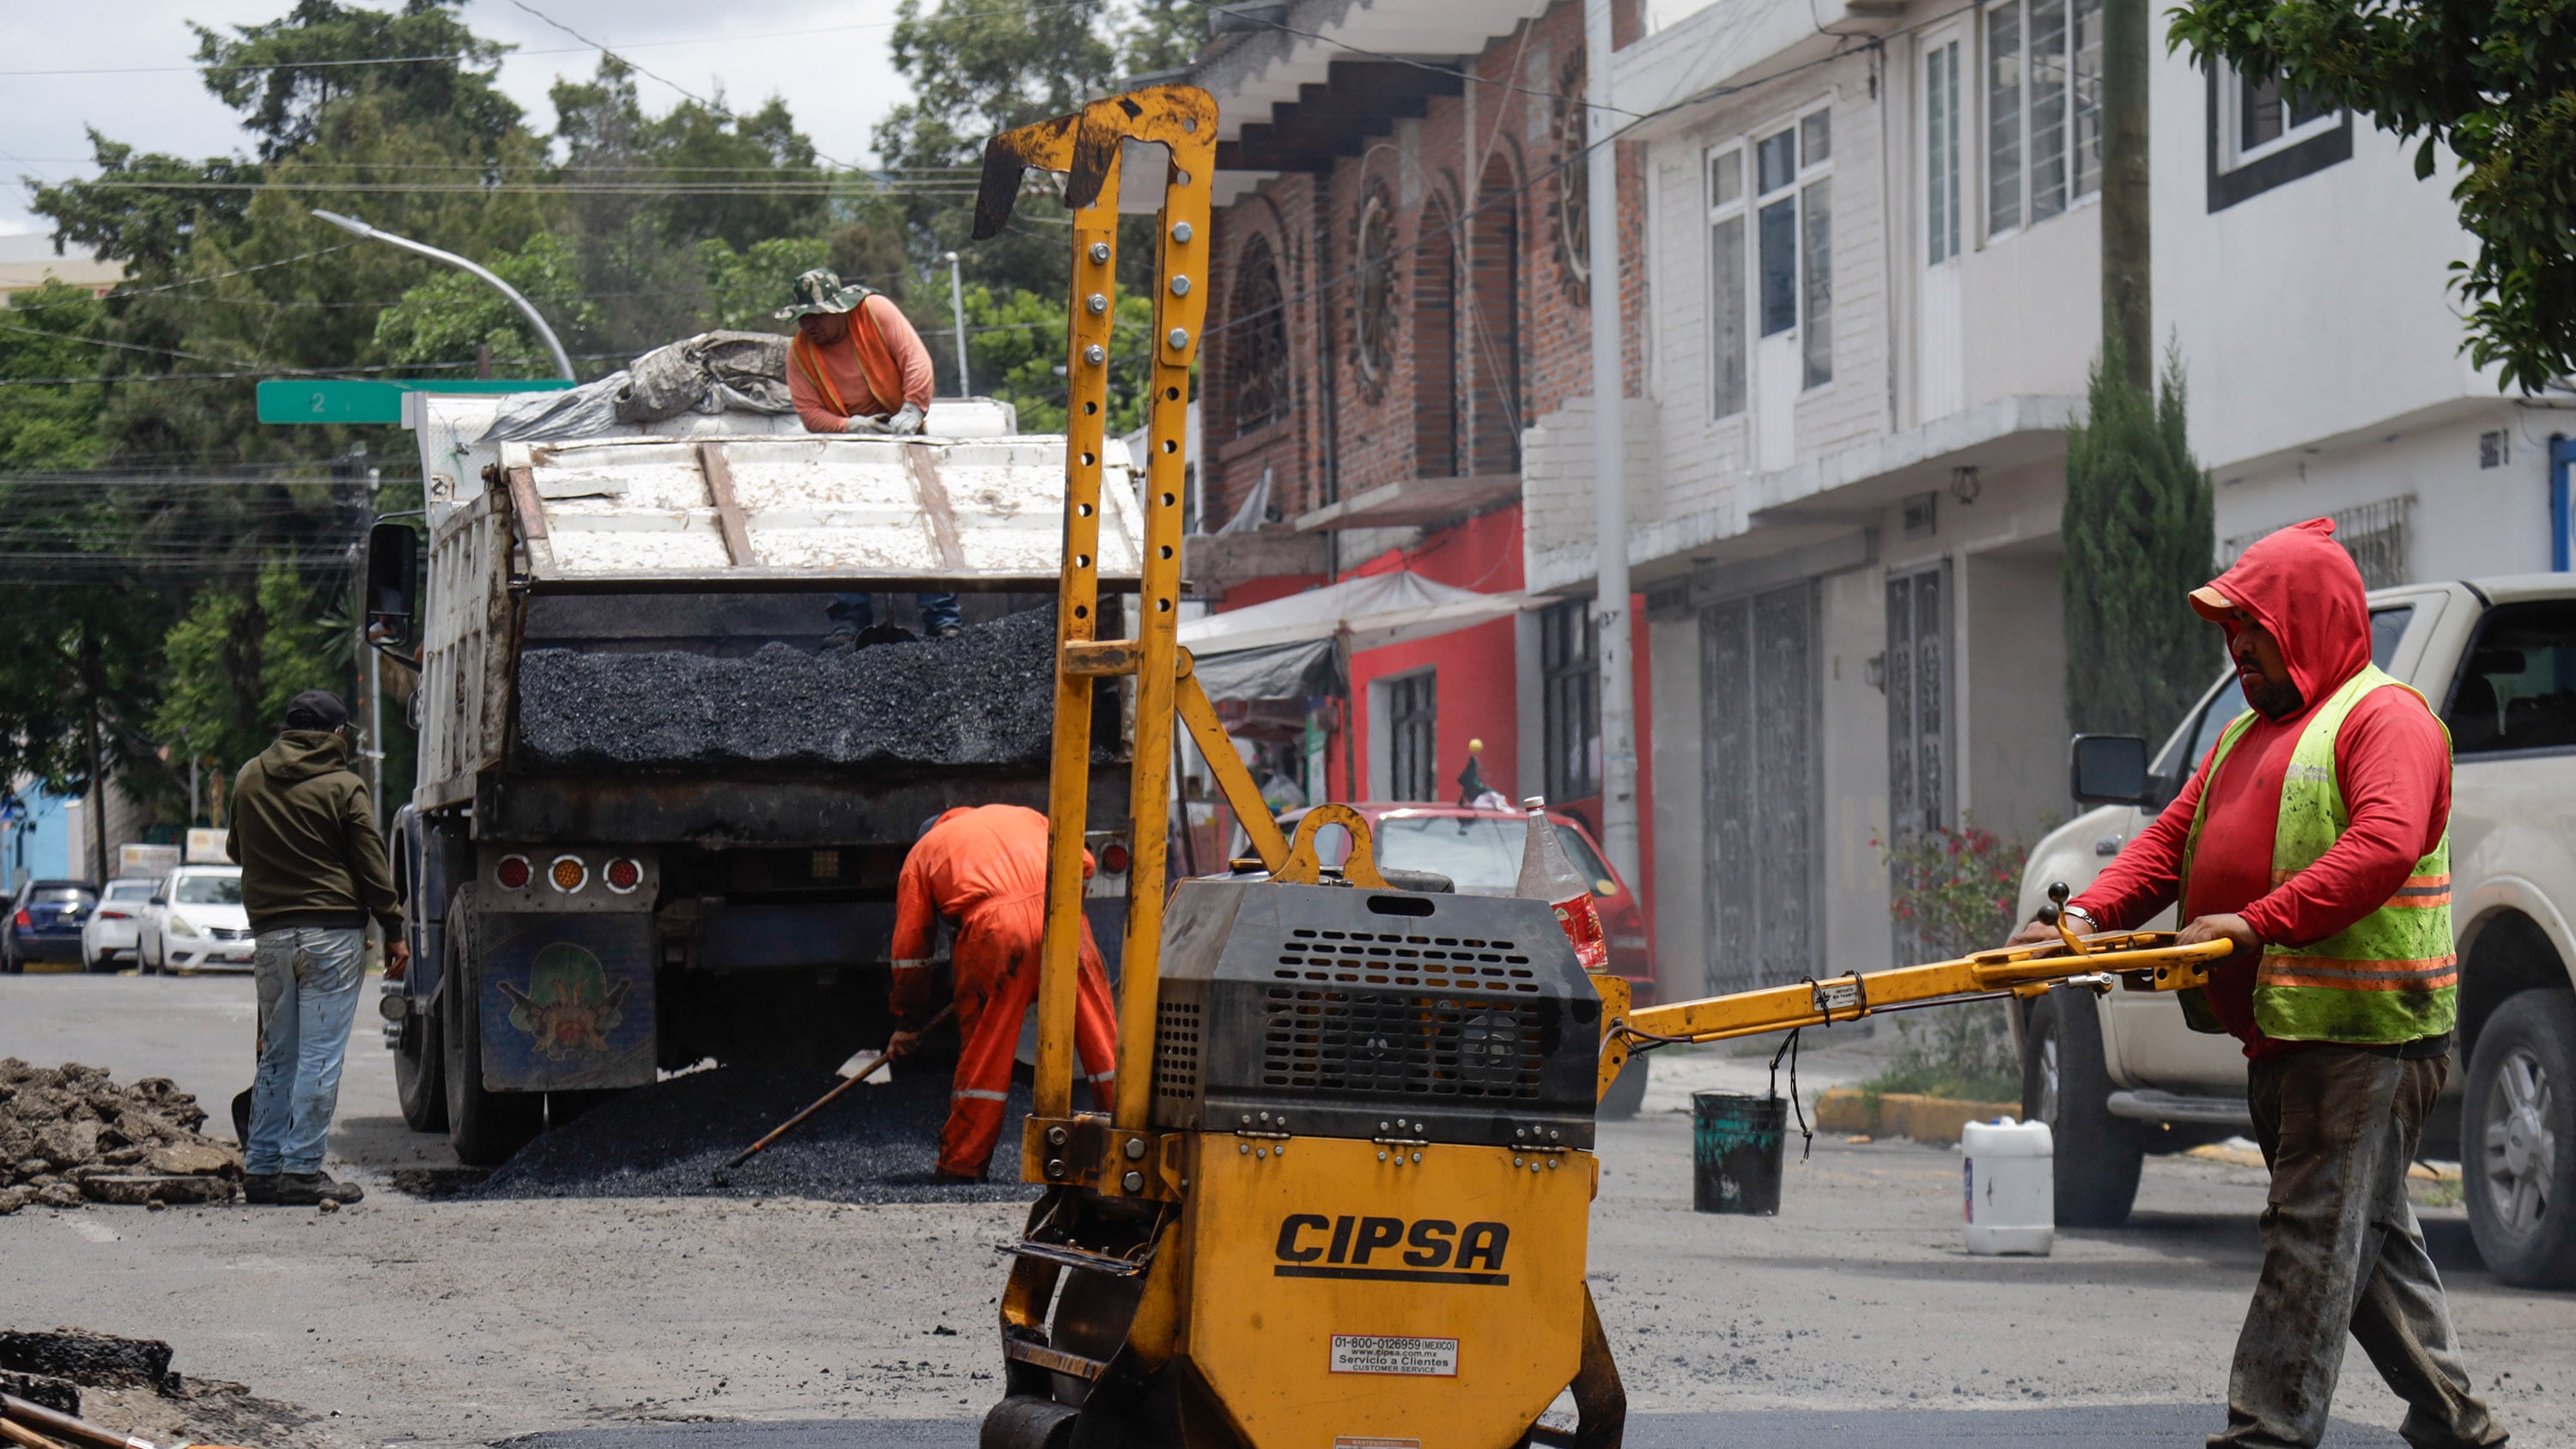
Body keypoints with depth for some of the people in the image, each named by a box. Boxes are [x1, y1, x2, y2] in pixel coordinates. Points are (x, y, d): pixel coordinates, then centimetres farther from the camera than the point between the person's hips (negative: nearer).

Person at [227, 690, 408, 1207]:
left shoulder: (249, 779, 9)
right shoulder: (343, 787, -7)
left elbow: (236, 849, 23)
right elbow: (372, 868, -5)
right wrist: (394, 931, 1)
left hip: (270, 932, 5)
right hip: (332, 932, -5)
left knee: (276, 1053, 12)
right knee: (320, 1054, -4)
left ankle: (261, 1165, 12)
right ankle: (301, 1168, -7)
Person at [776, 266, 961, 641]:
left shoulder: (877, 312, -13)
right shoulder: (799, 350, -7)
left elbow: (916, 358, -19)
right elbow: (809, 412, -12)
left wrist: (911, 411, -31)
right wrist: (851, 426, -29)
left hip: (900, 434, -2)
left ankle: (942, 617, -9)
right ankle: (850, 618, -5)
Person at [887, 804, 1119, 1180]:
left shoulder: (922, 853, 27)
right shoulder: (1023, 815, 34)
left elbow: (909, 944, 25)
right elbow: (1082, 863, 21)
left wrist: (909, 1022, 32)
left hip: (995, 925, -2)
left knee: (985, 1046, 7)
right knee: (1097, 1029, 7)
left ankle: (963, 1161, 10)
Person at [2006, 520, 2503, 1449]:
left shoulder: (2384, 718, -8)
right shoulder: (2249, 735, 24)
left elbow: (2384, 844, -23)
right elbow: (2171, 839, 19)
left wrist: (2258, 922, -27)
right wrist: (2090, 916, 1)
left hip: (2363, 1030, -10)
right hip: (2280, 1030, 10)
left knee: (2315, 1240, -11)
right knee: (2370, 1237, 13)